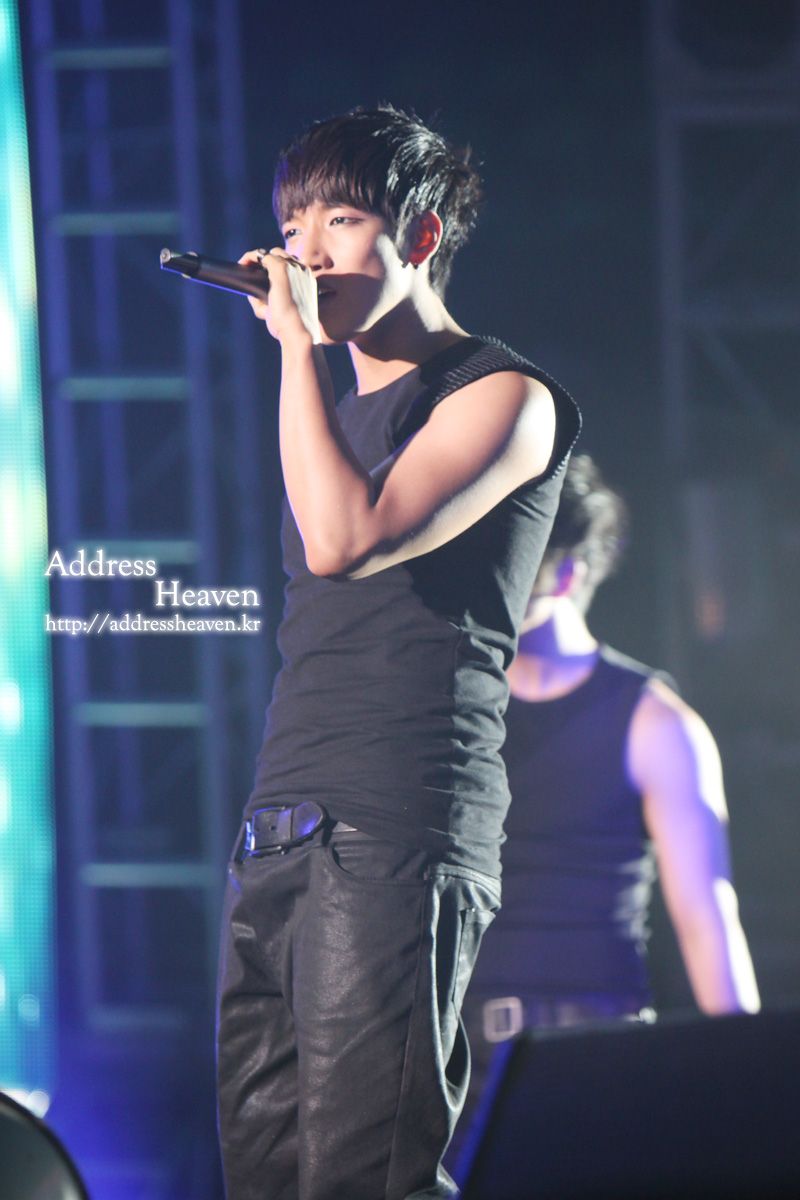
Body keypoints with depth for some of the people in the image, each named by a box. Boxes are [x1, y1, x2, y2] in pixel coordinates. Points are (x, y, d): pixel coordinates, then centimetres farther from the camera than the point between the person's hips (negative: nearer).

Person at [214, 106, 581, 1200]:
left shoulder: (502, 398, -1)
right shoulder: (342, 409, 24)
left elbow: (347, 541, -17)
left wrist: (300, 343, -12)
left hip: (401, 835, -8)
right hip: (281, 833, 8)